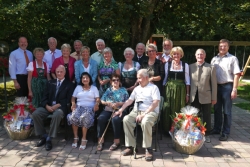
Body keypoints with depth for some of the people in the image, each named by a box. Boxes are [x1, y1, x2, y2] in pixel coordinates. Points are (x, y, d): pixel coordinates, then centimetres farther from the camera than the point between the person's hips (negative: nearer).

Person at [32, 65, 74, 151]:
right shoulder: (50, 82, 19)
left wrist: (57, 105, -15)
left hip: (60, 107, -4)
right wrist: (47, 106, -9)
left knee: (57, 115, -37)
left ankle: (49, 139, -22)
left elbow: (68, 100, -2)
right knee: (35, 114, -21)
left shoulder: (69, 84, 8)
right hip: (48, 106, 4)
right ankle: (43, 136, -4)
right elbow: (45, 96, 11)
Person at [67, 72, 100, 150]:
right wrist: (73, 103, -6)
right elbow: (73, 98, 16)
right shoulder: (78, 87, 24)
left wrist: (96, 104, -17)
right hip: (79, 106, 2)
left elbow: (97, 99, 5)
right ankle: (75, 137, -19)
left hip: (90, 108, -2)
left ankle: (84, 139, -28)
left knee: (84, 117, -37)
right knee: (73, 117, -33)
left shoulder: (94, 88, 17)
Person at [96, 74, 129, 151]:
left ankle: (117, 141, -20)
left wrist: (118, 103, -10)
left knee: (115, 119, -35)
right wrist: (108, 103, -6)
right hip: (108, 109, 3)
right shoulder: (108, 90, 22)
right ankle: (100, 140, -17)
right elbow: (102, 101, 14)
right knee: (100, 118, -28)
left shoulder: (123, 90, 16)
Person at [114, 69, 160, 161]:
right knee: (126, 119, -24)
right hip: (136, 111, 5)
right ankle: (130, 146, -18)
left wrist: (144, 114, -19)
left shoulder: (153, 87, 2)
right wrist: (120, 110, 1)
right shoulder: (137, 88, 21)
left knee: (145, 122, -38)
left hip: (150, 112, -5)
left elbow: (155, 103, -10)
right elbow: (129, 100, 17)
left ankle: (148, 149, -24)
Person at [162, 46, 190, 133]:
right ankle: (169, 130, 14)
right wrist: (163, 91, 2)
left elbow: (187, 80, 5)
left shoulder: (185, 65, 4)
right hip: (169, 90, 1)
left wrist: (187, 94, 1)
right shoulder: (167, 64, 5)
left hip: (181, 91, 0)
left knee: (179, 110, 1)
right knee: (169, 110, 1)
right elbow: (165, 78, 8)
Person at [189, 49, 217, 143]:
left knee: (206, 117, 10)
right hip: (194, 97, 2)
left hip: (206, 97, -2)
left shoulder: (211, 68, -3)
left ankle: (207, 135, 24)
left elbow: (214, 84, -2)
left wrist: (214, 98, -3)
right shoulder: (190, 67, 3)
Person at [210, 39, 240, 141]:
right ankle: (217, 129, 27)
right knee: (217, 109, 14)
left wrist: (234, 89, -14)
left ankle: (225, 133, 13)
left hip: (227, 86, -5)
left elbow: (236, 75, -8)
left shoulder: (232, 59, -4)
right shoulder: (214, 59, 10)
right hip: (216, 86, 5)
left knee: (226, 111, 4)